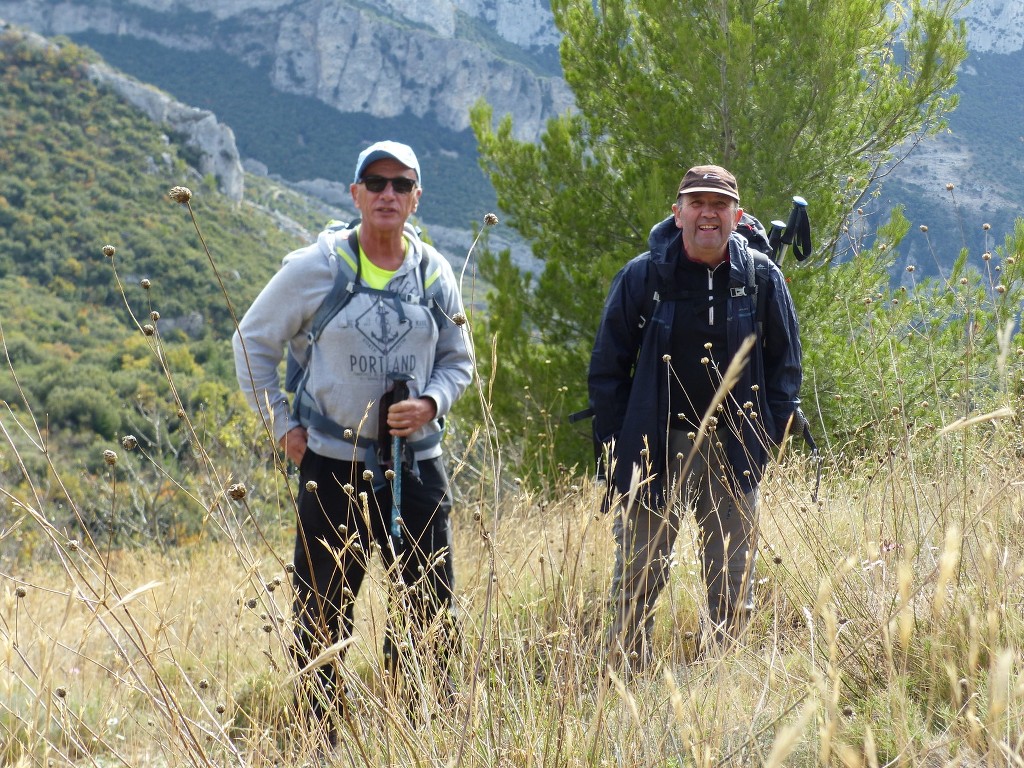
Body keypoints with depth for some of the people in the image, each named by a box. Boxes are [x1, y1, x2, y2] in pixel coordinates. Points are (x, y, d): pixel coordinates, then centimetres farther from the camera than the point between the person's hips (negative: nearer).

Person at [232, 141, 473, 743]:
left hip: (417, 463, 3)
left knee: (432, 607, 5)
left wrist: (430, 404, -6)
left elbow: (457, 361, 14)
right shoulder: (316, 267, -5)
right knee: (324, 614, 2)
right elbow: (254, 341, 4)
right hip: (334, 465, -3)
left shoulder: (434, 274, 4)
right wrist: (282, 424, -1)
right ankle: (320, 741, 14)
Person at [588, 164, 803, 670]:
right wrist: (618, 447, -5)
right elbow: (607, 367, 2)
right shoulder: (642, 277, -2)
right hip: (655, 451, -1)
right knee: (636, 582, 0)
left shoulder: (762, 279, 2)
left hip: (734, 454, 2)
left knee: (732, 591, 7)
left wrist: (767, 438, -1)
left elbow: (784, 364, 9)